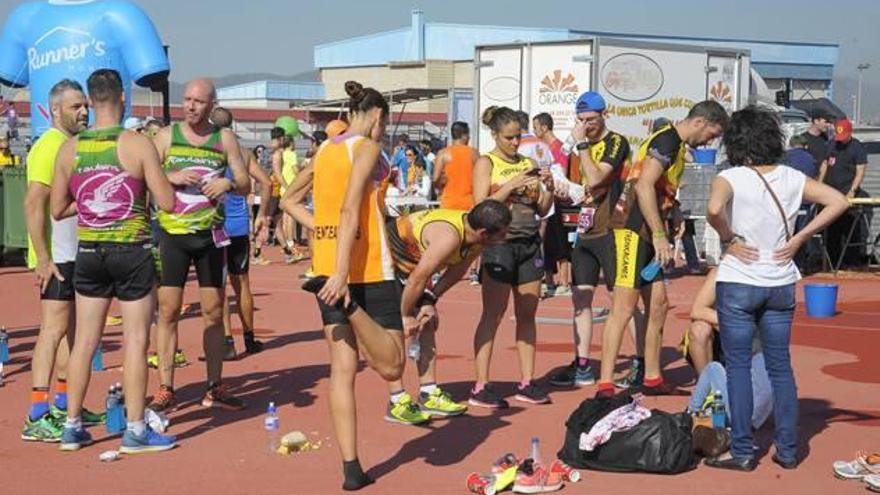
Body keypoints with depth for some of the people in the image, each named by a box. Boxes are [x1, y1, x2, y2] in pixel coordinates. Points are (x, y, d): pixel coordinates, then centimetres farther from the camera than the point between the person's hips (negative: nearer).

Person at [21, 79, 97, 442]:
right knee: (54, 328, -13)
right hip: (56, 257, -10)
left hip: (77, 254, 10)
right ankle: (37, 418, -14)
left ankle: (62, 404, 25)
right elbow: (33, 204, -21)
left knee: (71, 327, 15)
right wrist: (43, 258, -25)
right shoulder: (49, 146, -14)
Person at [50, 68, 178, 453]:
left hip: (89, 252, 4)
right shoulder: (138, 144, -11)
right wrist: (165, 180, 8)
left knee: (85, 340, 12)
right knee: (135, 340, 2)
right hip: (132, 251, -4)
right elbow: (167, 202, -12)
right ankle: (135, 430, 6)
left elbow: (58, 209, 6)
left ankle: (72, 427, 18)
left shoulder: (69, 149, 1)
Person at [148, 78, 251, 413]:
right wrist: (173, 176, -19)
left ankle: (214, 388, 14)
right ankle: (165, 389, 3)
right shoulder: (167, 136, 2)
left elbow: (246, 185, 6)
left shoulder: (225, 138, 6)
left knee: (214, 312, 5)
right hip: (172, 234, -2)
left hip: (210, 234, 2)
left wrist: (229, 183, -14)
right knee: (168, 311, -3)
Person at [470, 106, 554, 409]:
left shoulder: (528, 164, 15)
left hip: (530, 243, 5)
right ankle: (481, 387, -6)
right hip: (500, 242, -5)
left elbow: (542, 210, 15)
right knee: (493, 315, -7)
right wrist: (512, 185, -15)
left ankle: (527, 382, 12)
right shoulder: (486, 163, 1)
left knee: (527, 315, 6)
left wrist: (549, 188, -2)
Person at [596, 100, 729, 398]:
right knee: (624, 308, -12)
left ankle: (652, 379, 22)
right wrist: (660, 236, -22)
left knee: (658, 305, 13)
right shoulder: (666, 142, -12)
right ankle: (605, 385, -11)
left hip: (648, 233, 10)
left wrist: (663, 238, 18)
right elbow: (644, 186, -23)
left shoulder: (677, 146, 19)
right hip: (633, 229, -10)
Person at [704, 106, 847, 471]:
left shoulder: (730, 178, -12)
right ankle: (787, 450, 18)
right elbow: (838, 201, 3)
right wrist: (799, 239, 2)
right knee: (780, 366, 12)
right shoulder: (791, 178, 2)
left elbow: (714, 209, -32)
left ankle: (742, 452, 6)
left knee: (738, 366, 4)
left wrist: (729, 239, -14)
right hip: (780, 285, 4)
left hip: (738, 284, -4)